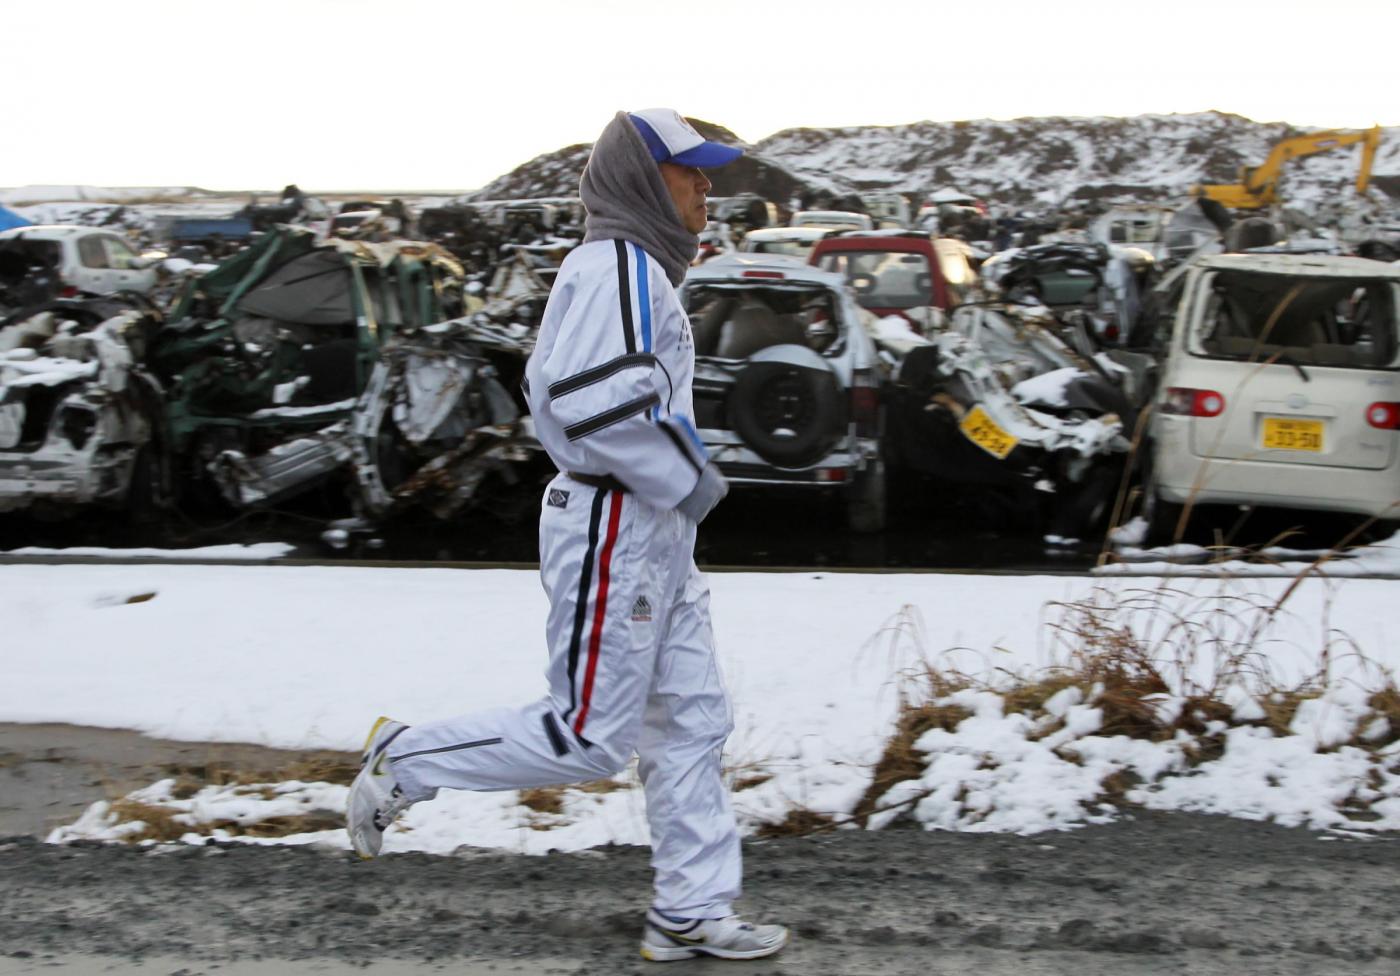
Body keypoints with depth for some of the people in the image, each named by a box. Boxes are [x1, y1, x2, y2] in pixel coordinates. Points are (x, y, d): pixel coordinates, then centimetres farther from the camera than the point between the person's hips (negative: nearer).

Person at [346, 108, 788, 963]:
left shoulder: (635, 271, 18)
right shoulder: (617, 266, -15)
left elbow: (554, 393, 22)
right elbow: (595, 405, -27)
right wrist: (688, 479, -16)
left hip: (655, 536, 11)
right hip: (614, 530, -11)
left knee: (692, 724, 9)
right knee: (591, 737, -6)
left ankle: (692, 914, 14)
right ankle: (404, 764, 7)